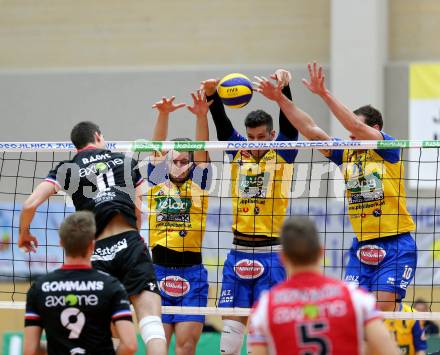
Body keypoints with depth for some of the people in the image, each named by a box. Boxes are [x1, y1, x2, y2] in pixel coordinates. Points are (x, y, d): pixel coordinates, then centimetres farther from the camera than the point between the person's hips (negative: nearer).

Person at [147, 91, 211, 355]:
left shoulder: (197, 186, 7)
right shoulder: (158, 184, 9)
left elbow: (201, 152, -6)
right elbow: (158, 148, -1)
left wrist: (202, 116, -21)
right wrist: (163, 114, -16)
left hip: (191, 272, -1)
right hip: (158, 271, 1)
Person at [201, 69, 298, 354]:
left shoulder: (282, 154, 0)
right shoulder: (239, 152, 9)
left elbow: (289, 122, -14)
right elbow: (222, 123, -2)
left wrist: (284, 86, -30)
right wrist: (212, 94, -21)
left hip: (271, 253, -3)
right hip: (238, 253, 3)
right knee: (231, 326, 1)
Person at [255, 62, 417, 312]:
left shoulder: (388, 148, -6)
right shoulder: (346, 153, 10)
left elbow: (355, 125, -20)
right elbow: (310, 130, 5)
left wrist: (324, 94, -25)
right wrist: (280, 99, -2)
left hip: (396, 247, -6)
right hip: (362, 246, 6)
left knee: (383, 312, -13)